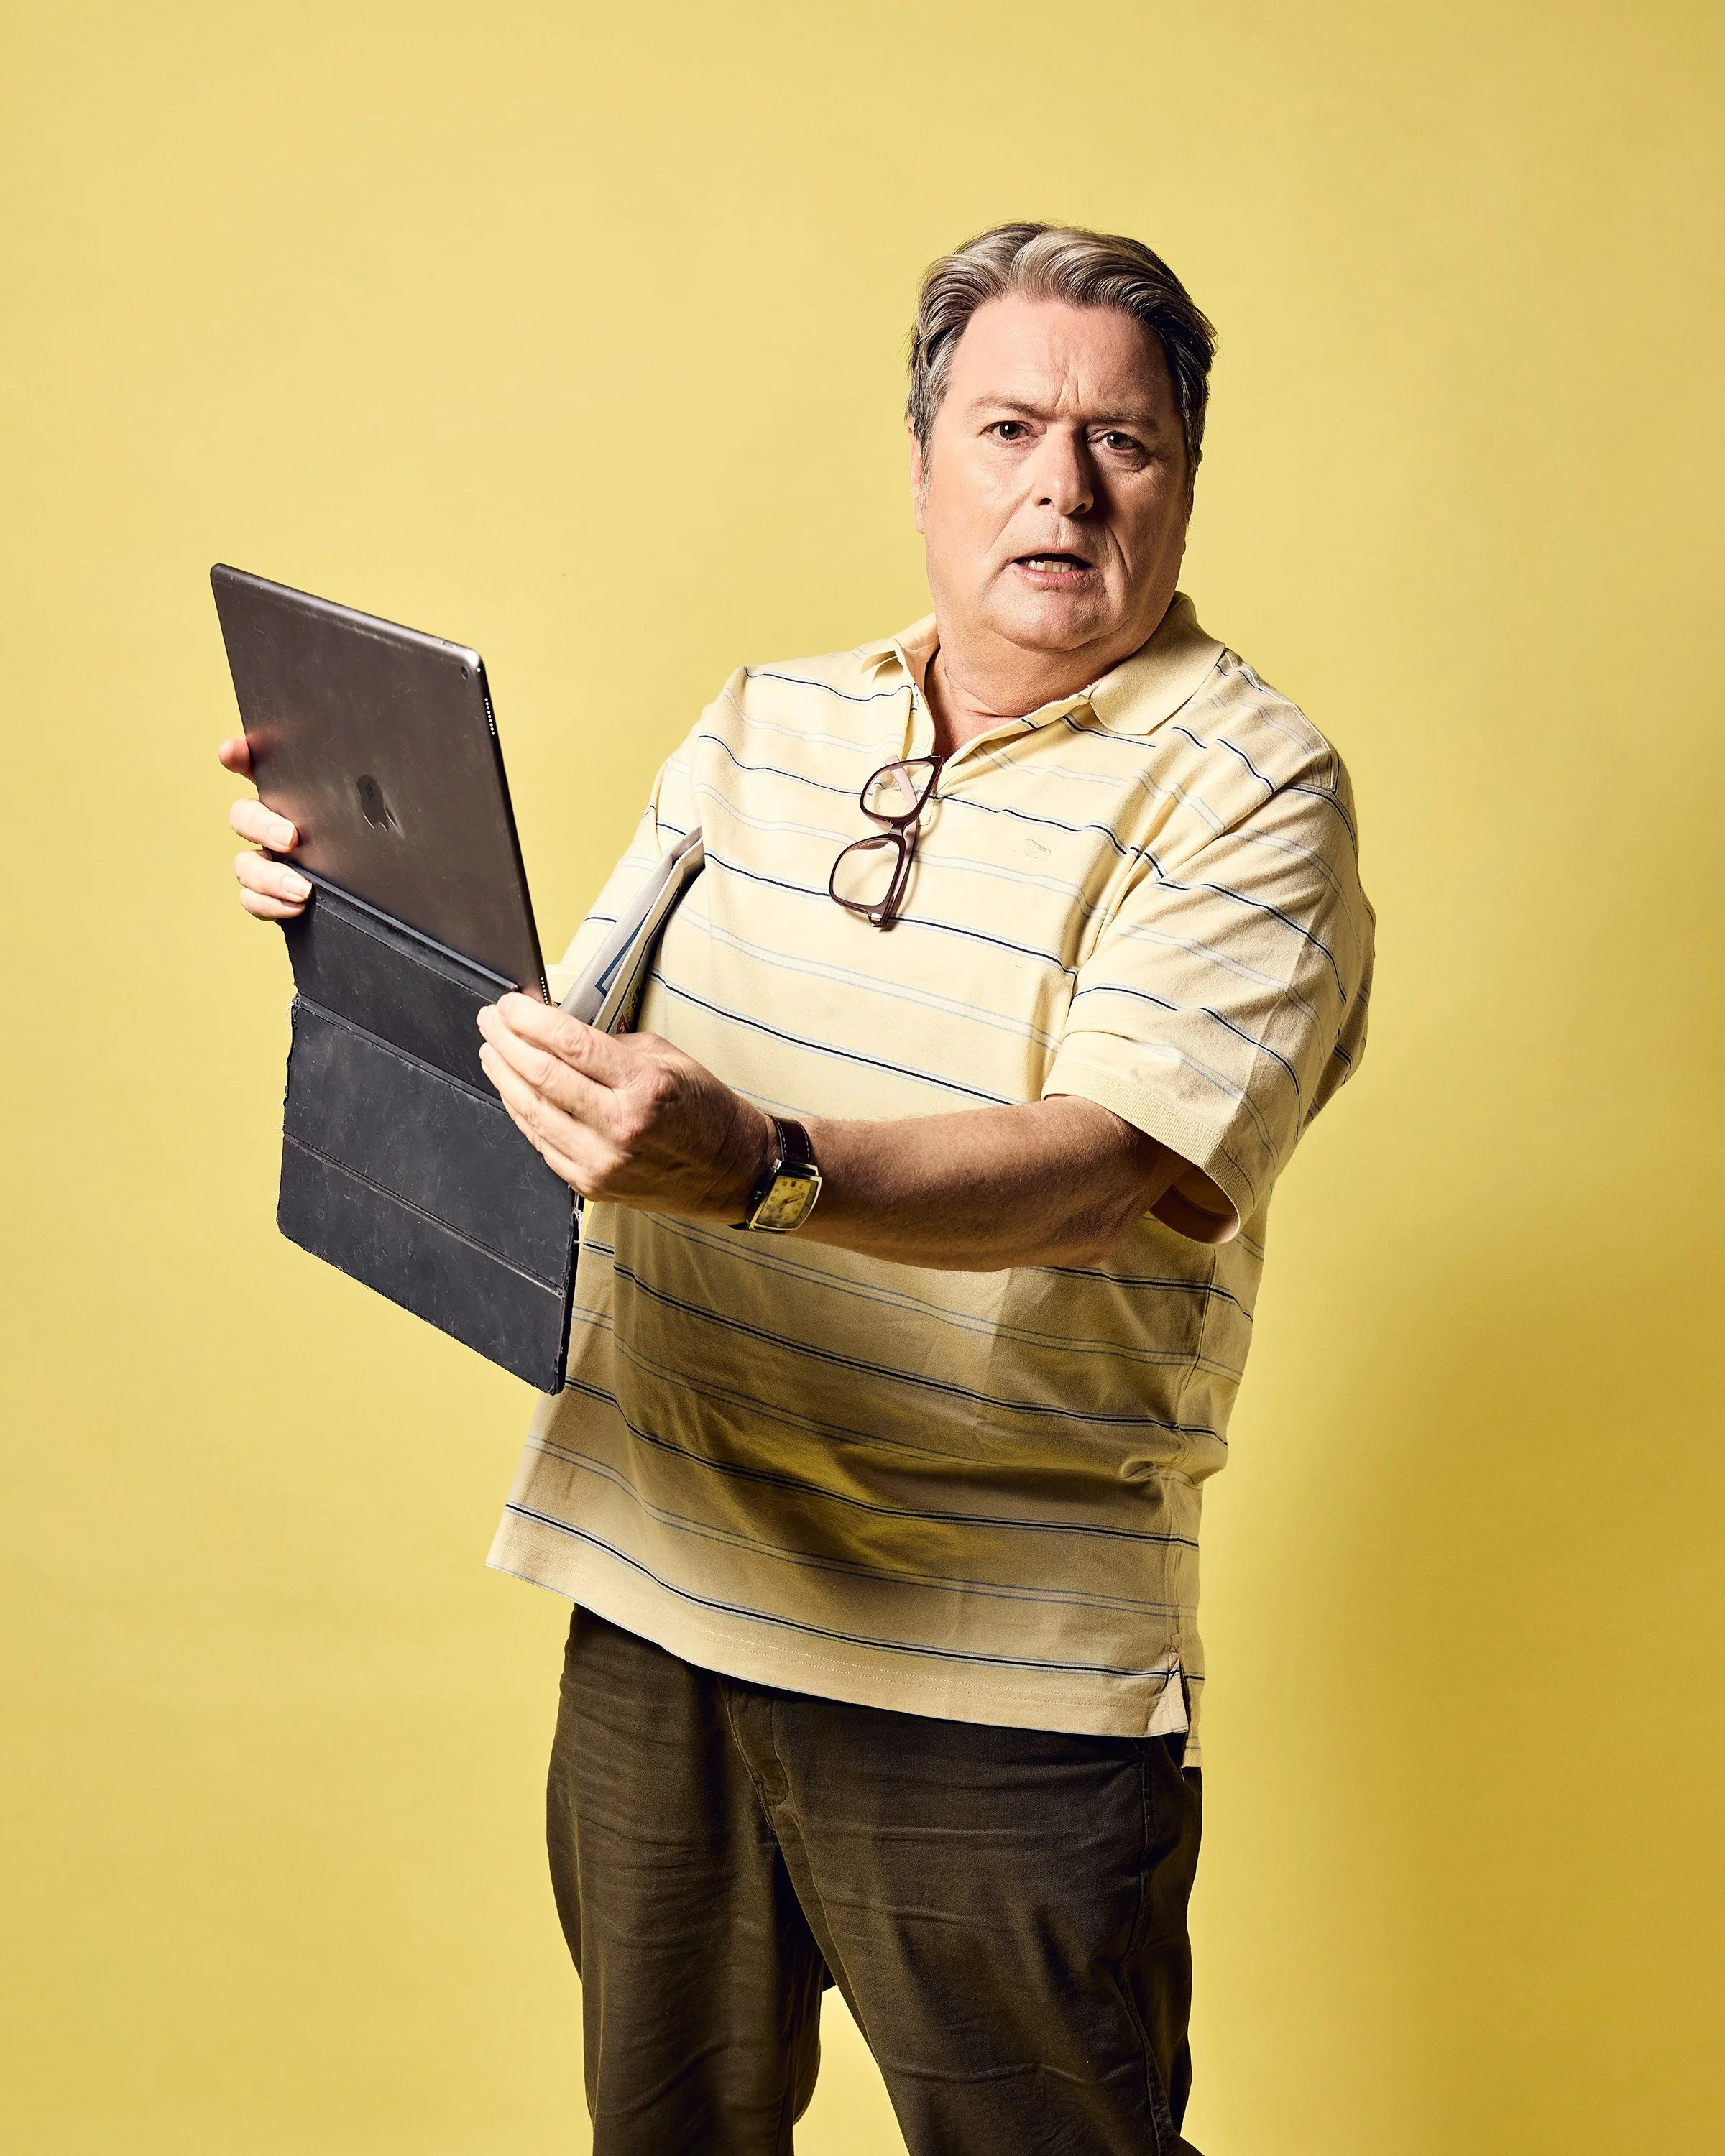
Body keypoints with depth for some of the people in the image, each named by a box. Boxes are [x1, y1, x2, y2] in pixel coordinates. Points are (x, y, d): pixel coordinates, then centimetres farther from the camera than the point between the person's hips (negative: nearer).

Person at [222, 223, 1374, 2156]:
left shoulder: (1244, 793, -9)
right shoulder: (759, 727, 10)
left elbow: (1107, 1174, -23)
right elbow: (585, 1040, 17)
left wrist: (754, 1169, -39)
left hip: (995, 1674, -5)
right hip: (660, 1585, 5)